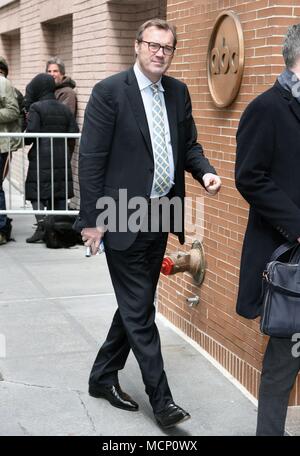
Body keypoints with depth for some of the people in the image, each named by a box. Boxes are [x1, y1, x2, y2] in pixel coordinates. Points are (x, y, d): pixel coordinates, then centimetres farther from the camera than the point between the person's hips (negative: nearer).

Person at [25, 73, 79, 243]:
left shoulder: (36, 108, -7)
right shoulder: (65, 109, 9)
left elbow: (31, 133, -15)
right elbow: (74, 132, 5)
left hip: (42, 157, -5)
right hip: (62, 157, 6)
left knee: (37, 192, -1)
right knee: (60, 192, 11)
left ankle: (42, 225, -15)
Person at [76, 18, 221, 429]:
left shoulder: (178, 92, 8)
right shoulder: (109, 92, -11)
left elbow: (188, 144, 16)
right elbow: (91, 159, -12)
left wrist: (205, 171, -7)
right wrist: (90, 220, -13)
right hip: (124, 218, -7)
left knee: (136, 305, 16)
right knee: (139, 311, 1)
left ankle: (103, 377, 33)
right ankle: (161, 399, 11)